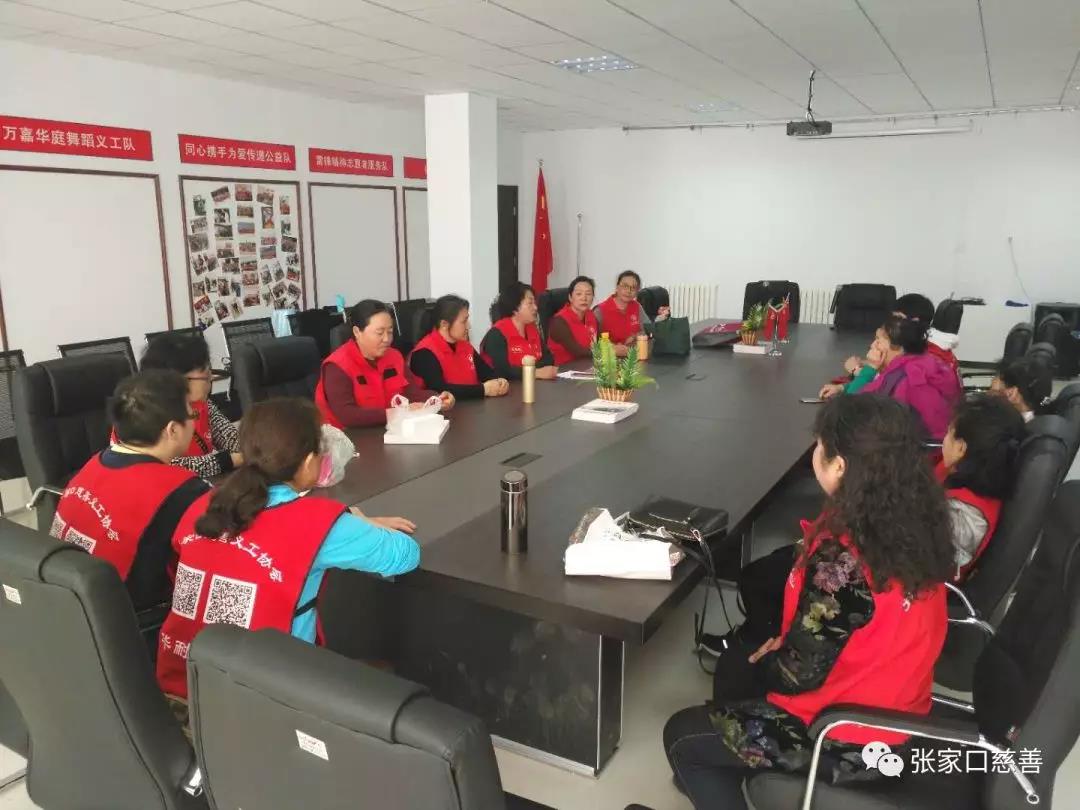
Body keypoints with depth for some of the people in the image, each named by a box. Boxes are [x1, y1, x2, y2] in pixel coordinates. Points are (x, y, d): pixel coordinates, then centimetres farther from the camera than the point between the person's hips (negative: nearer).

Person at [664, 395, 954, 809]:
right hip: (896, 704, 8)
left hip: (852, 737, -8)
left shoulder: (840, 559, -33)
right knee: (734, 666, 27)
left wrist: (766, 660, -3)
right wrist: (786, 643, 7)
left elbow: (799, 675, -23)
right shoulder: (915, 519, -8)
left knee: (681, 736, 9)